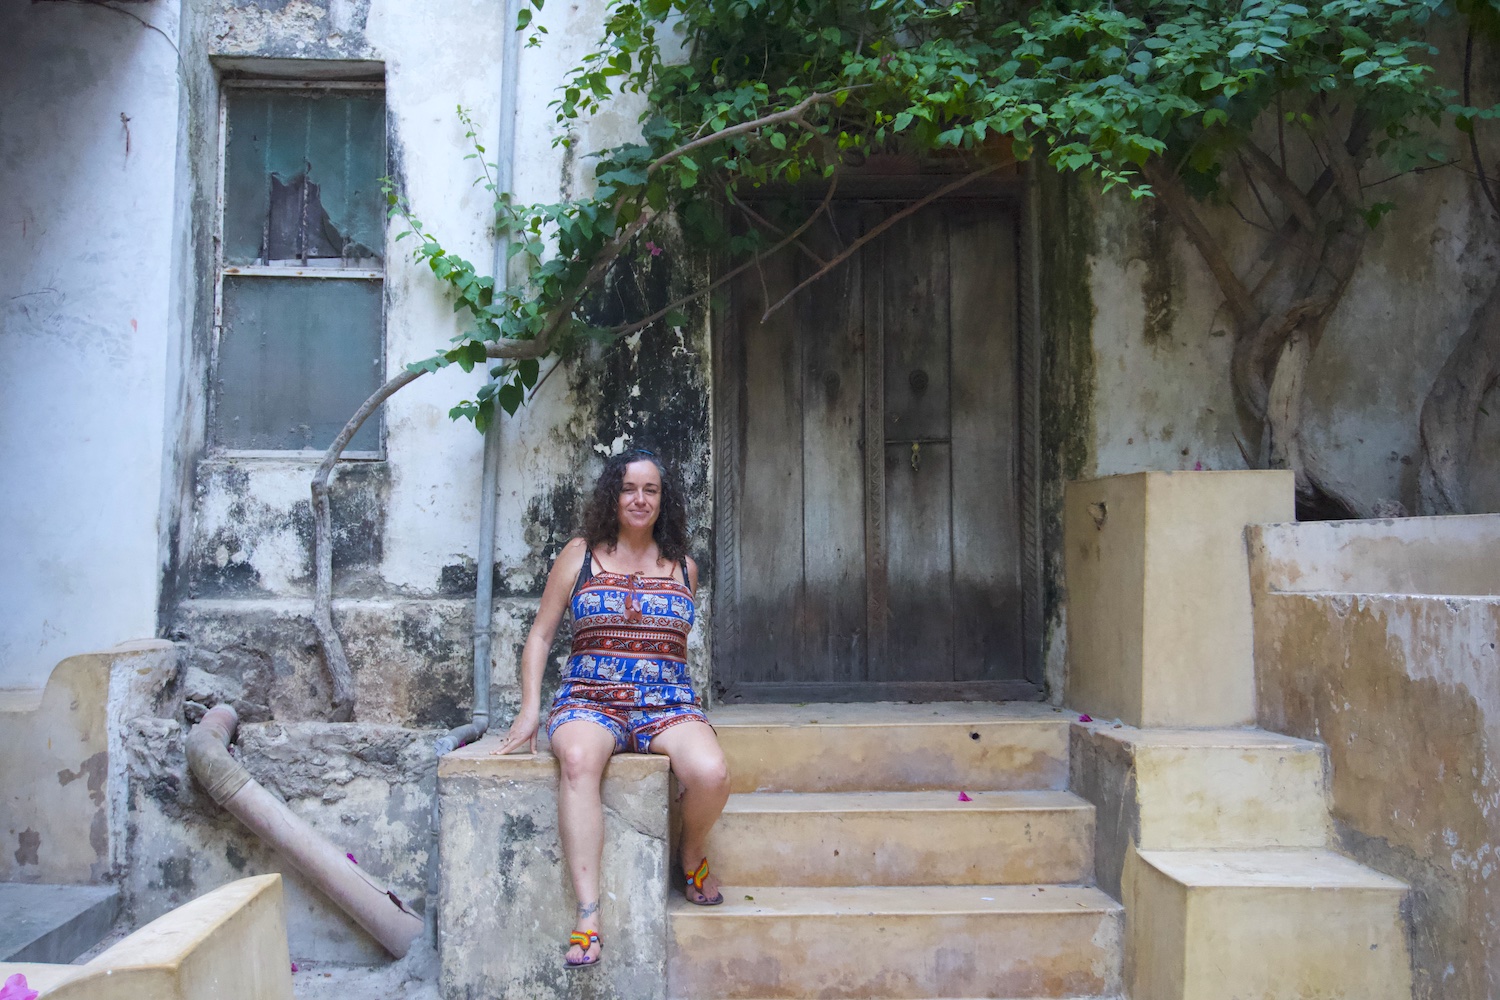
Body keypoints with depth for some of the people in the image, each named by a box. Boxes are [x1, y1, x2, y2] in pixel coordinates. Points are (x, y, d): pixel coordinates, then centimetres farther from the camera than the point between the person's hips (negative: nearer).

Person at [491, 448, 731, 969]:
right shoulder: (580, 555, 8)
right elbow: (541, 634, 11)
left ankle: (692, 856, 4)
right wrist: (530, 708, 1)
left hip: (667, 704, 2)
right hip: (590, 701, -1)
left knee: (711, 773, -30)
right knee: (578, 758, -38)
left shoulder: (683, 567, 13)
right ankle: (588, 912, -35)